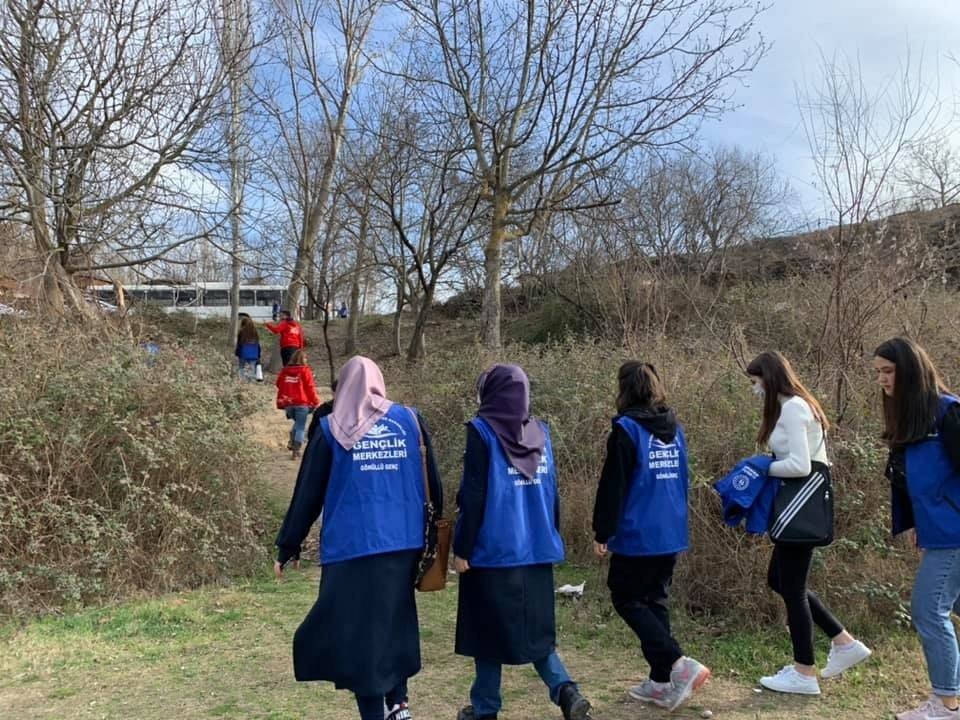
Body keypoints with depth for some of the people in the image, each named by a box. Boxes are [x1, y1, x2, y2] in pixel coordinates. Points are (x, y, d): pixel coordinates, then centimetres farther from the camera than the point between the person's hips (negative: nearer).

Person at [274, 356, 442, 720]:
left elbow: (307, 495, 2)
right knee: (395, 620, 21)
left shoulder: (331, 429, -2)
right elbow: (433, 483, 6)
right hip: (404, 543, 3)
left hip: (352, 547, -3)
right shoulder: (410, 420, 3)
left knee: (358, 630, 6)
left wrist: (286, 548, 11)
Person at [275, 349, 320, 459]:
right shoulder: (305, 371, -8)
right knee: (301, 426, 4)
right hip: (302, 404, -5)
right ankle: (296, 450, -3)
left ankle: (292, 442, 7)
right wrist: (316, 402, 2)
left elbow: (280, 387, 12)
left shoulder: (284, 371, 6)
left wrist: (280, 403, 23)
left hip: (288, 404, 5)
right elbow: (310, 388, -7)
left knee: (297, 423, 25)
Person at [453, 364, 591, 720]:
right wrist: (552, 539, 21)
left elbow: (473, 496, -13)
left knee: (488, 630, 9)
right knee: (534, 628, 17)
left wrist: (462, 548, -7)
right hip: (537, 548, 5)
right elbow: (552, 493, 12)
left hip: (492, 549, -5)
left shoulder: (482, 431, -10)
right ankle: (565, 690, 1)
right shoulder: (540, 433, 7)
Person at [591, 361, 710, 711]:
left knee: (627, 599, 6)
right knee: (655, 601, 16)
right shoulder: (675, 429, 9)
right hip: (672, 534, 7)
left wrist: (602, 532, -6)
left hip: (637, 536, -7)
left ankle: (679, 663, -7)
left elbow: (613, 485, -14)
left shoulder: (627, 428, -13)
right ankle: (661, 681, 20)